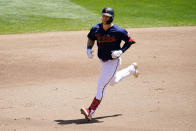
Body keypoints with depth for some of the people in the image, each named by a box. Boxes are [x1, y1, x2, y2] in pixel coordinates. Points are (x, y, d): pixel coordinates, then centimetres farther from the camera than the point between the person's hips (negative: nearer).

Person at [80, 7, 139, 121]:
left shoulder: (118, 31, -21)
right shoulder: (96, 29, -7)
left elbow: (130, 41, -8)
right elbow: (91, 38, 11)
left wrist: (121, 51, -21)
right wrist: (89, 49, -7)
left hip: (114, 61, -7)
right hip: (102, 60, 7)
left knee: (102, 85, -13)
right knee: (113, 81, 29)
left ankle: (91, 111, -7)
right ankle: (132, 69, 55)